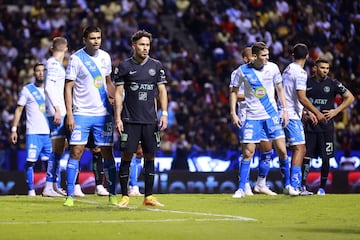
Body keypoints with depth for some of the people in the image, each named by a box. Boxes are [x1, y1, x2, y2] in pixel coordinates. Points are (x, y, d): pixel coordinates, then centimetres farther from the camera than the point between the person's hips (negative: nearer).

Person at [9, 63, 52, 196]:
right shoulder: (27, 89, 5)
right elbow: (19, 110, 6)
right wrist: (14, 129, -1)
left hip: (49, 132, 3)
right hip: (33, 132, -3)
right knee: (30, 161, -9)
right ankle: (31, 190, -3)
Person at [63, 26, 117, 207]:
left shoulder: (105, 57, 9)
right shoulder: (76, 58, -6)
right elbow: (68, 87, -6)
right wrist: (69, 114, -12)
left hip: (103, 114, 4)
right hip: (81, 113, -4)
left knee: (107, 153, 3)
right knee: (76, 152, -8)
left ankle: (112, 194, 10)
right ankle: (70, 195, -4)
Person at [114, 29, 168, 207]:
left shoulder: (156, 66, 8)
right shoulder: (124, 66, 1)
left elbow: (162, 90, 11)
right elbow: (118, 93, 1)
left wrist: (164, 114, 1)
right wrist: (118, 118, -5)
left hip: (150, 120, 3)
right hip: (130, 120, -3)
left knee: (150, 156, 3)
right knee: (126, 156, -4)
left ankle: (148, 197, 9)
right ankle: (124, 196, 4)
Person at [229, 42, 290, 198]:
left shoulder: (273, 68, -1)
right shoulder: (242, 71, -7)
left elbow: (280, 89, 10)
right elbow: (234, 91, 4)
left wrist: (285, 110, 4)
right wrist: (233, 113, -3)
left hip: (272, 115, 2)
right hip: (252, 117, -2)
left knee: (282, 150, -2)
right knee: (247, 153, -6)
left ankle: (287, 185, 13)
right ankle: (241, 188, 3)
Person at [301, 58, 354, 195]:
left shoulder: (333, 83, 1)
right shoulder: (307, 83, 4)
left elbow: (350, 98, 6)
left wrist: (336, 111, -2)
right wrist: (304, 113, 0)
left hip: (326, 126, 0)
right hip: (309, 125, 1)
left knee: (325, 158, 2)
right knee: (306, 156, -3)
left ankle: (322, 187, 12)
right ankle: (302, 185, 0)